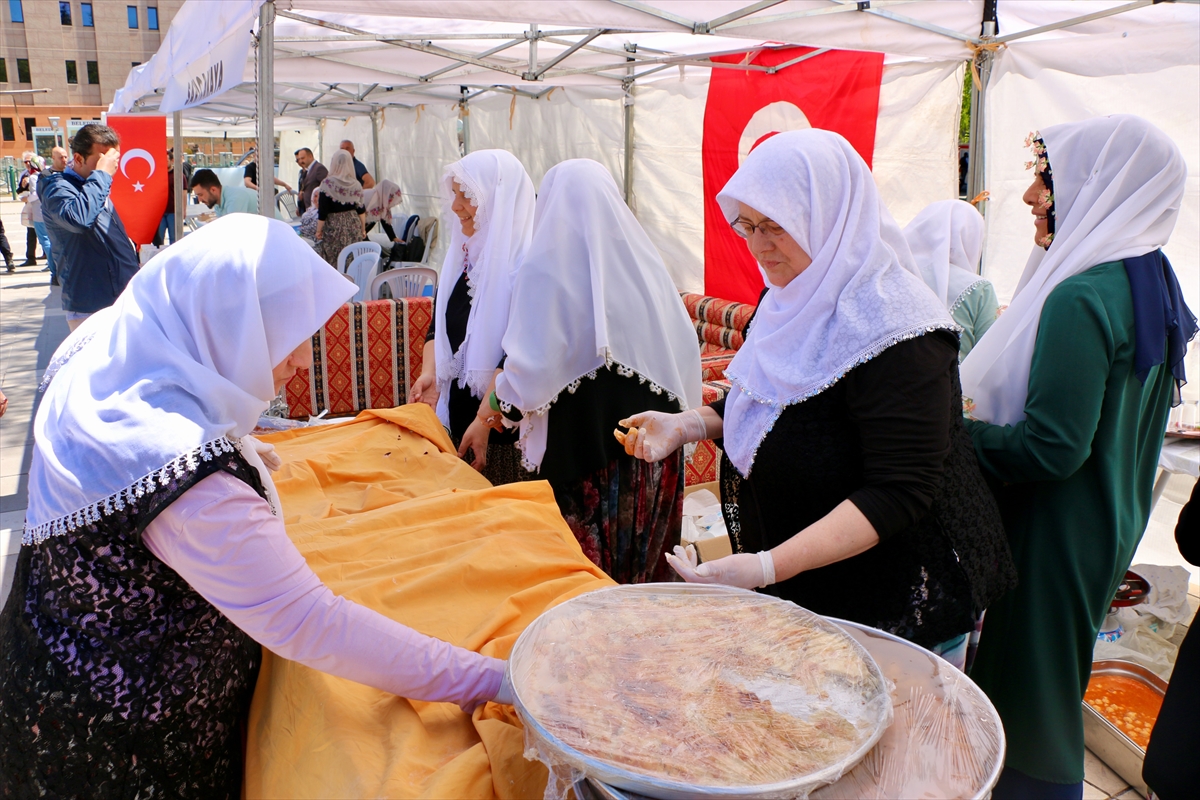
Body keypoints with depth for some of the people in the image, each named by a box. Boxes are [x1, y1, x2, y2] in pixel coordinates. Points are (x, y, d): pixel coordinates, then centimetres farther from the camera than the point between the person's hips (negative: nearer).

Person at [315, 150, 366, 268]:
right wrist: (363, 229, 17)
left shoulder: (328, 184, -9)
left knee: (334, 263, 1)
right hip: (353, 226, 4)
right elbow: (361, 210, 6)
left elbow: (322, 211, -9)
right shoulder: (355, 185, 2)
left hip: (334, 227, -4)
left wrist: (318, 230, 0)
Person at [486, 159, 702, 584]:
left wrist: (496, 403, 6)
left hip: (580, 446, -5)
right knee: (647, 569, 17)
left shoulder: (546, 267, -11)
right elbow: (685, 354, 3)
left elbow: (530, 375, -14)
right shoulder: (645, 262, 2)